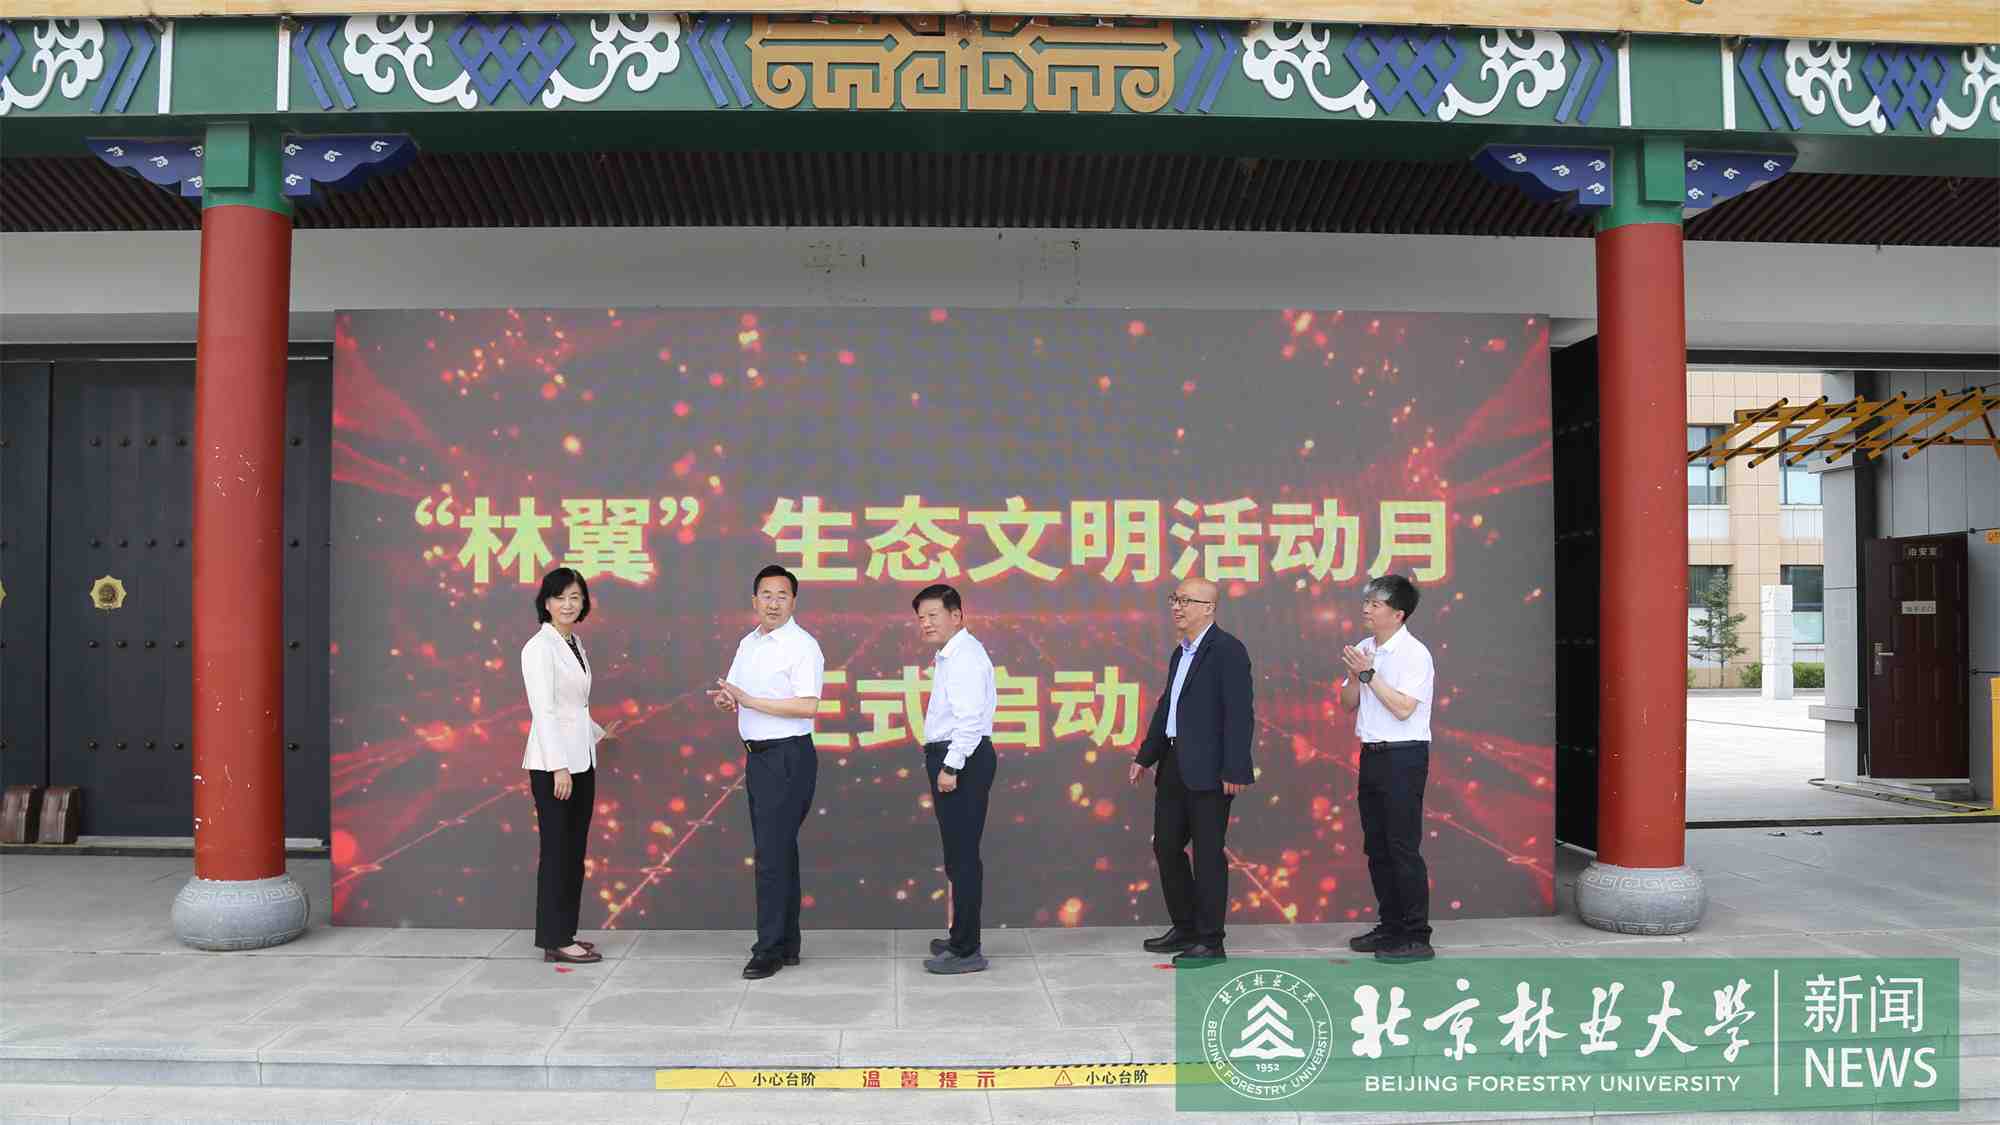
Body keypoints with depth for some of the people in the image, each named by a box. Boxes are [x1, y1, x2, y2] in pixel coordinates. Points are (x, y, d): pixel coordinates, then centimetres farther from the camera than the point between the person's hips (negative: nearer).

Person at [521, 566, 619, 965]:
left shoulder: (575, 643, 13)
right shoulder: (539, 647, -12)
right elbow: (543, 710, -17)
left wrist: (599, 733, 32)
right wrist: (558, 767, -21)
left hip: (580, 760, 8)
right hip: (554, 763, -8)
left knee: (575, 852, 11)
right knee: (557, 851, -3)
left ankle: (564, 934, 19)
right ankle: (555, 941, 4)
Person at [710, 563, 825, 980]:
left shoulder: (802, 646, -12)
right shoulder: (747, 643, 13)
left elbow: (807, 706, -21)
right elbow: (736, 695, 23)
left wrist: (749, 700, -21)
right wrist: (726, 699, -1)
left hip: (787, 757, -9)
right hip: (757, 755, 9)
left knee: (773, 852, -9)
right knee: (777, 850, 14)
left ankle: (770, 948, -3)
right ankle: (786, 943, 22)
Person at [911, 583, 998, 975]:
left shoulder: (965, 657, -15)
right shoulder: (949, 656, 17)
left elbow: (970, 718, -22)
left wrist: (951, 766, -23)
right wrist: (945, 764, 17)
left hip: (962, 760, -11)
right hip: (951, 759, 11)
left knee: (963, 856, -6)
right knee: (959, 855, 18)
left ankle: (966, 951, -1)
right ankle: (962, 937, 29)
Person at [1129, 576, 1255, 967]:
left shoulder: (1227, 651, -11)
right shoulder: (1180, 653, 16)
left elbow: (1239, 714, -16)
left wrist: (1235, 770, -20)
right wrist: (1146, 756, 21)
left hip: (1208, 770, -9)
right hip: (1175, 766, 9)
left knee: (1208, 853, -1)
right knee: (1166, 846, 14)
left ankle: (1210, 942, 9)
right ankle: (1185, 928, 29)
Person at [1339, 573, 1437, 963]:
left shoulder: (1414, 653, -12)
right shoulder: (1364, 649, 10)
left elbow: (1403, 708, -20)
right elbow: (1348, 703, 12)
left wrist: (1369, 673, -20)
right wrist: (1355, 674, -6)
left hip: (1403, 757, -8)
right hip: (1372, 755, 8)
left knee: (1403, 848, -6)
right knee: (1376, 846, 13)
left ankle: (1416, 936, 1)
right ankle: (1390, 926, 24)